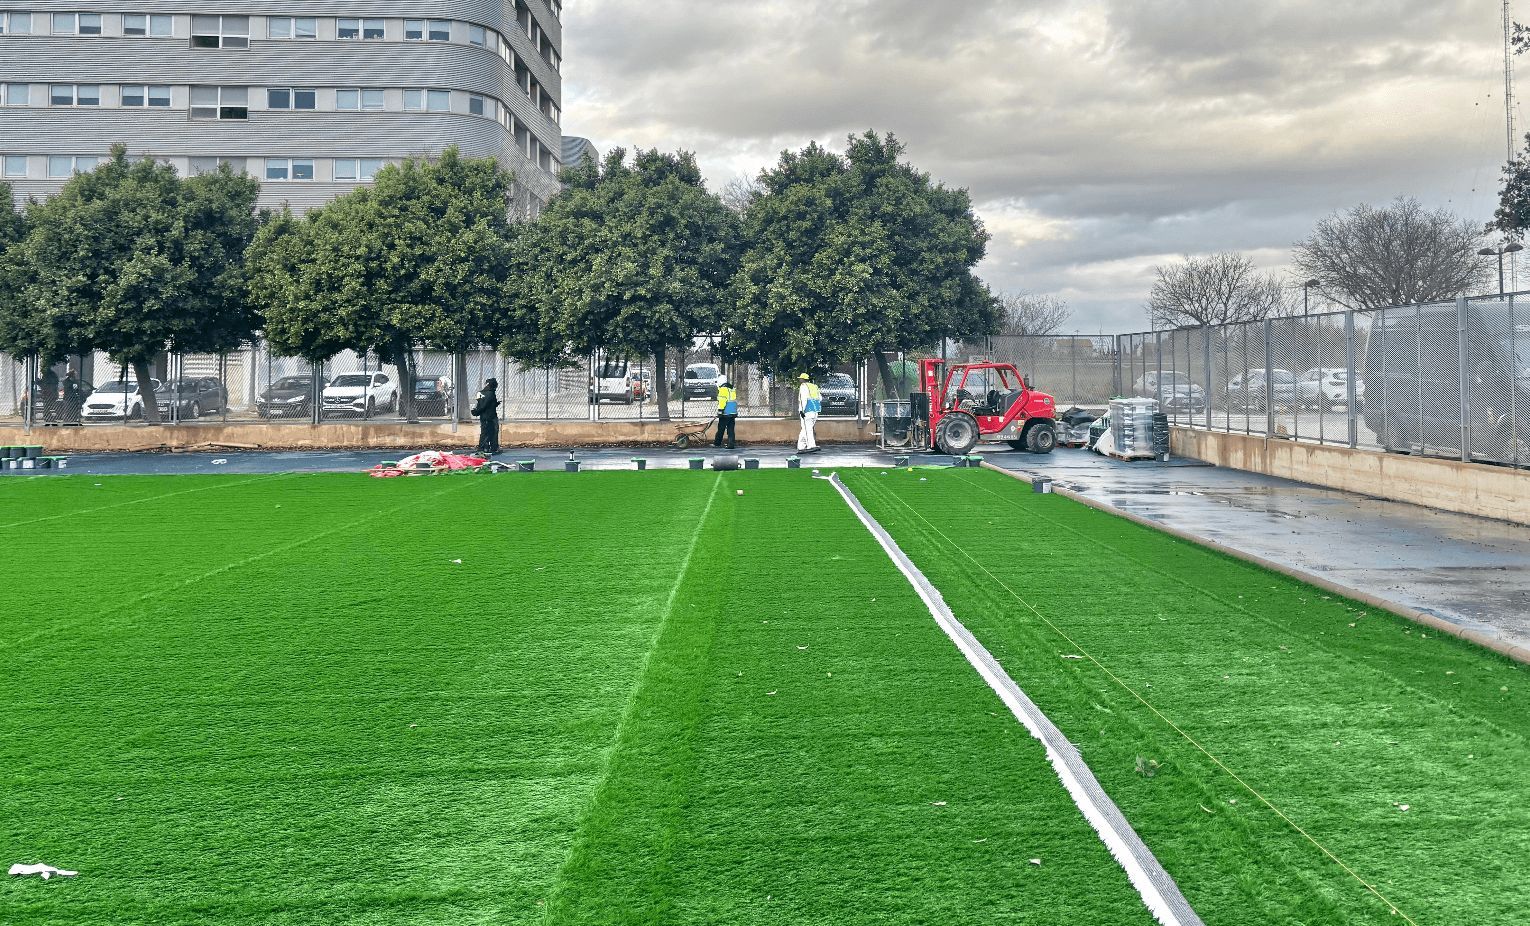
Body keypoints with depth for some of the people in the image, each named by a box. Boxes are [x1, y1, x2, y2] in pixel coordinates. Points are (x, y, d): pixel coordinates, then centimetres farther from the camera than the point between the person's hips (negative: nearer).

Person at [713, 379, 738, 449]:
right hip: (733, 413, 7)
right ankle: (731, 444, 1)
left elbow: (722, 401, -18)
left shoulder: (723, 389, -9)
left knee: (721, 429, 4)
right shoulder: (733, 390, 17)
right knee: (731, 430, 5)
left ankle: (717, 443, 13)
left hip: (725, 413, -7)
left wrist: (720, 410, -18)